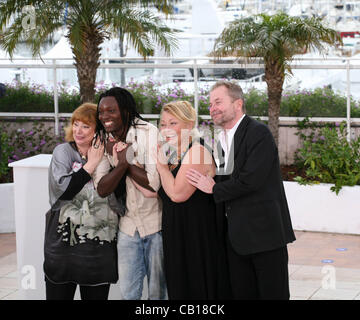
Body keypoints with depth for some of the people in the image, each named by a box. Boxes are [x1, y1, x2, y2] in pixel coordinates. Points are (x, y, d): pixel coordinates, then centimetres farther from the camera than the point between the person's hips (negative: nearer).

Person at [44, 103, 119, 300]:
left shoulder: (107, 156, 6)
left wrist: (102, 162, -9)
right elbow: (64, 189, -15)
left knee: (96, 295, 9)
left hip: (100, 245, 2)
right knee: (59, 294, 3)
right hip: (64, 243, -2)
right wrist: (91, 163, -10)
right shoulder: (63, 152, 0)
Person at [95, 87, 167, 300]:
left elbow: (154, 182, -25)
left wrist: (122, 158, -17)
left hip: (155, 222, -4)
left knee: (158, 291, 7)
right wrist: (122, 162, -25)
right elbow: (102, 189, -10)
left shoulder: (148, 133, -16)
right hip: (128, 225, 5)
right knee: (128, 292, 11)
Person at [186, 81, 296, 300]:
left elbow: (251, 180, -20)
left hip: (265, 232, -8)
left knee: (273, 293, -2)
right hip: (237, 236, 8)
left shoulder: (258, 133, -12)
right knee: (242, 294, 11)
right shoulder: (225, 138, 16)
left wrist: (215, 189, -9)